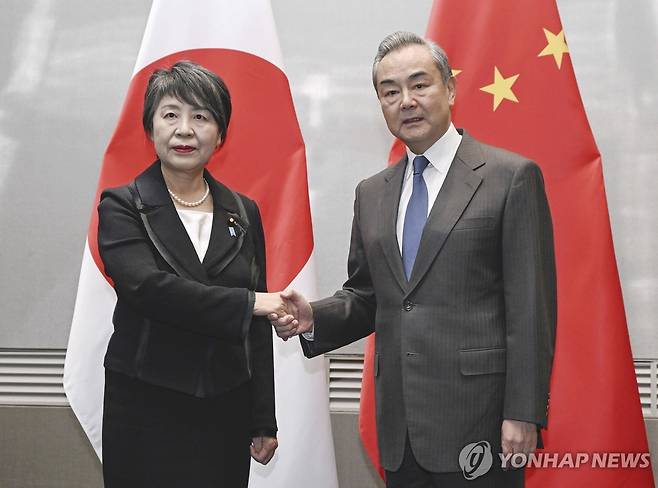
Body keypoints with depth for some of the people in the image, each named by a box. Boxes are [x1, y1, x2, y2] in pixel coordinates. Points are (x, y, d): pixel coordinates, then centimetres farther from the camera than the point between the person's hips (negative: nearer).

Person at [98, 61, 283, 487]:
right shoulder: (121, 208, -2)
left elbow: (257, 327, 10)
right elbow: (146, 286, -20)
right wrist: (246, 303, -20)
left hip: (227, 410, 3)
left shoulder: (244, 213, 9)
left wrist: (264, 422, 9)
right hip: (146, 413, -3)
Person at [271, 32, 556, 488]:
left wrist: (523, 413, -12)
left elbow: (530, 305, -8)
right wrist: (314, 319, -3)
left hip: (477, 419, -5)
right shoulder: (372, 193, 13)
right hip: (399, 425, 5)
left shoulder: (511, 176, -5)